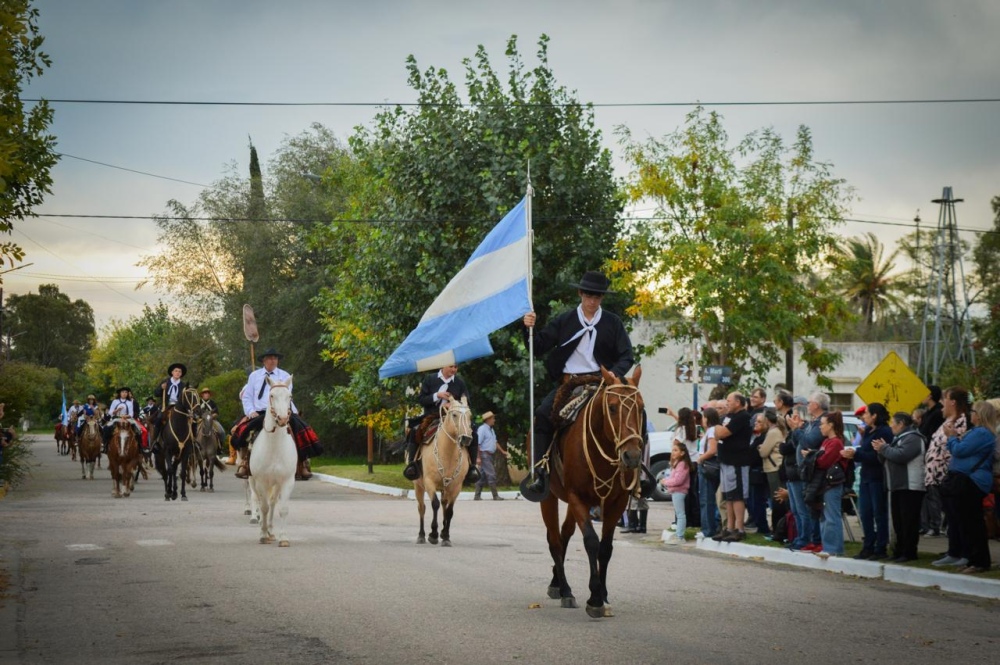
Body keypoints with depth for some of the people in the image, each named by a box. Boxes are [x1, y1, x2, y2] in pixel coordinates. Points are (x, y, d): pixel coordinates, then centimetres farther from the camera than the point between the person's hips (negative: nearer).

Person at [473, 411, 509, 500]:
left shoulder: (491, 430, 16)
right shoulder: (482, 429, -13)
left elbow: (495, 442, 26)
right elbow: (477, 443, -17)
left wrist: (503, 451, 20)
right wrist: (478, 457, -22)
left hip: (490, 455, 10)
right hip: (484, 455, -10)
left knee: (483, 476, 11)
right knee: (491, 474, -11)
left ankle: (477, 496, 15)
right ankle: (495, 496, -9)